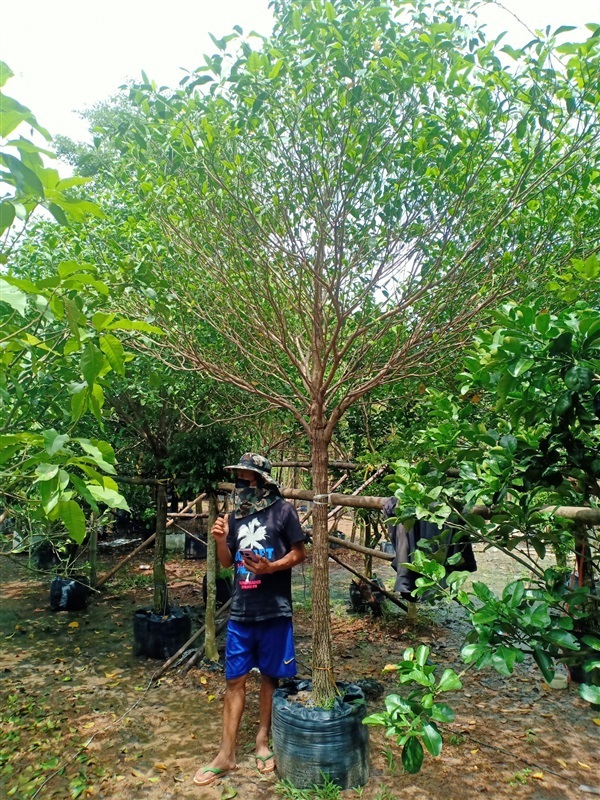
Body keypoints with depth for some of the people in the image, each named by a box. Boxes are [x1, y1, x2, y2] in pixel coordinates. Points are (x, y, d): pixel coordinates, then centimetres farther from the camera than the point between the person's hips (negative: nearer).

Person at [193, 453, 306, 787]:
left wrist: (271, 567, -21)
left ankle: (263, 739, 33)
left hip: (274, 610, -3)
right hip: (240, 610, 4)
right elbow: (227, 562, 10)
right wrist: (221, 540, -9)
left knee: (270, 677, 13)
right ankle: (227, 754, 23)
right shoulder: (236, 515, 4)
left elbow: (300, 553, -6)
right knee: (235, 680, 10)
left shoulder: (282, 510, -9)